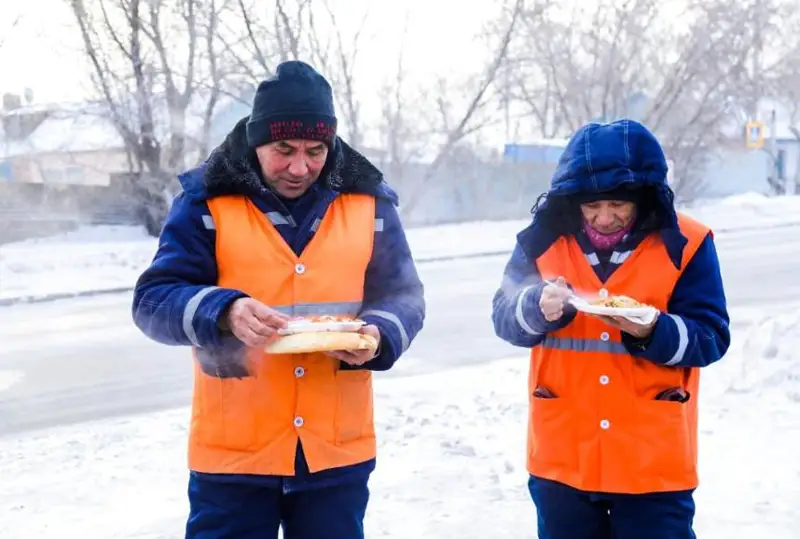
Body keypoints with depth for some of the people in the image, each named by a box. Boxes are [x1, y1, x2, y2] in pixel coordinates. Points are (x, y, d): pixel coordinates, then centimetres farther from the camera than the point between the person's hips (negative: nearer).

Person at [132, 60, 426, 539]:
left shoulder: (368, 200, 3)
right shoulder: (208, 199, -4)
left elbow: (404, 297, 7)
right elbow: (153, 300, -7)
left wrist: (378, 335, -16)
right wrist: (225, 313, -27)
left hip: (338, 450, 3)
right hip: (233, 451, -2)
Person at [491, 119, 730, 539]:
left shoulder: (683, 244, -6)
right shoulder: (545, 239, -1)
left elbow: (711, 338, -8)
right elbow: (504, 317, -2)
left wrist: (652, 333, -27)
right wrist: (537, 307, -24)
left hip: (653, 461, -2)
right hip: (562, 458, 2)